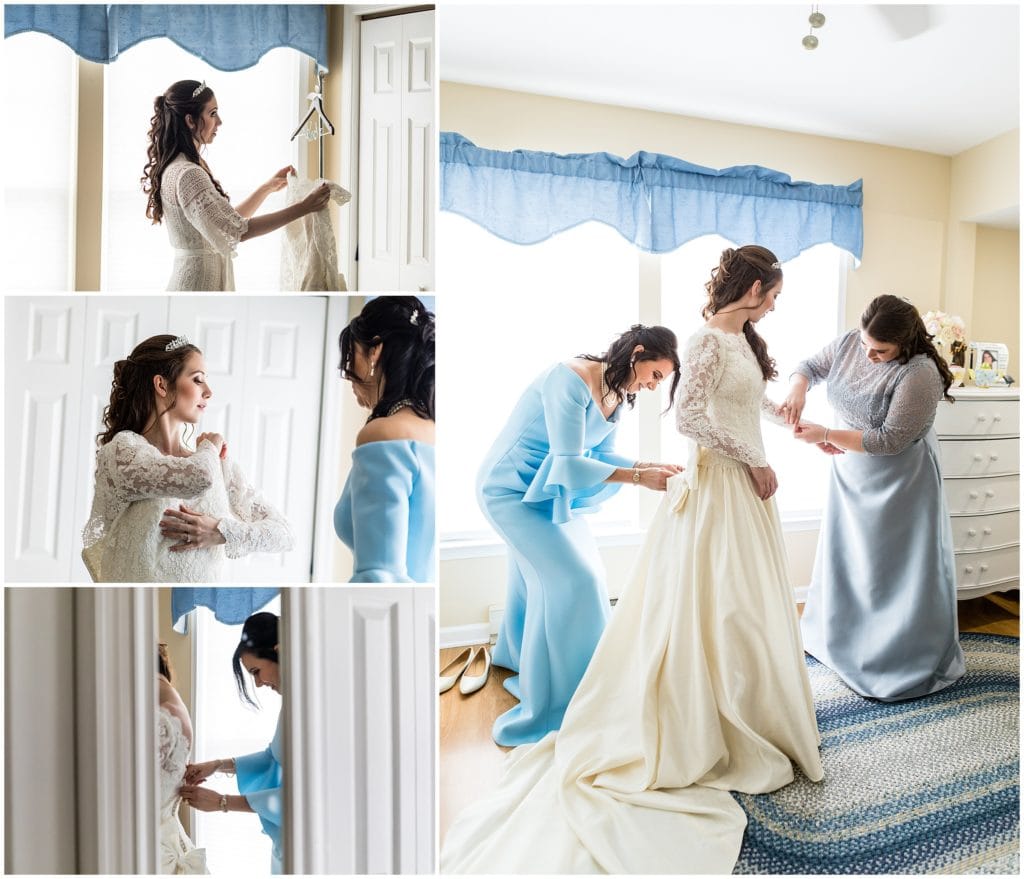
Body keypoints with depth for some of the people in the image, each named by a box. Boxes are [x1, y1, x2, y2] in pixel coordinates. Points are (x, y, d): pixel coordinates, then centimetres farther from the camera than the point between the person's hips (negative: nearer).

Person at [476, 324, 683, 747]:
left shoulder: (616, 393, 2)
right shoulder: (570, 379, -26)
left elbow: (601, 454, 5)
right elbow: (569, 462, -28)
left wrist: (652, 466, -8)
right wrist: (639, 478, -27)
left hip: (548, 489, 9)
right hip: (511, 488, -9)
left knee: (540, 576, 20)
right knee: (572, 581, -10)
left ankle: (518, 659, 49)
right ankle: (548, 709, 6)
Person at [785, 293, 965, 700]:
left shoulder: (919, 374, -25)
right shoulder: (848, 343, -7)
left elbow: (889, 440, -25)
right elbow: (811, 366, 5)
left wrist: (825, 434, -28)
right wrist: (797, 389, -18)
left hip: (899, 481, -6)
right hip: (851, 472, 6)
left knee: (897, 566, 3)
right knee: (846, 554, 17)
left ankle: (910, 662, 22)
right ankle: (839, 636, 36)